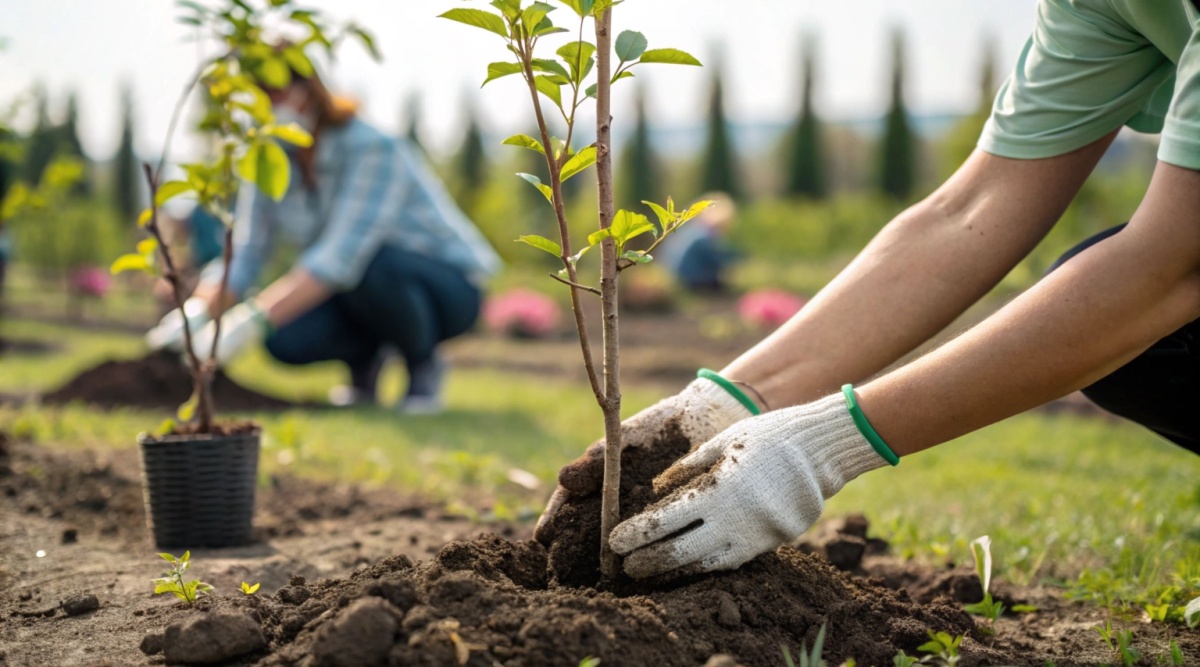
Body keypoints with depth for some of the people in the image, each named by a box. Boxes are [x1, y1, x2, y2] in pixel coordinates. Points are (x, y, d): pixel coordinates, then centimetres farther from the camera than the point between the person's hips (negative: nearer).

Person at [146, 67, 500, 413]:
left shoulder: (372, 149, -26)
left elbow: (342, 254, -38)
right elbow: (243, 255, -11)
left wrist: (252, 319, -46)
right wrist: (194, 314, -31)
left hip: (448, 288, -5)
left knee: (371, 265, -38)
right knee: (287, 338, -25)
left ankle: (424, 364, -10)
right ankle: (363, 357, 8)